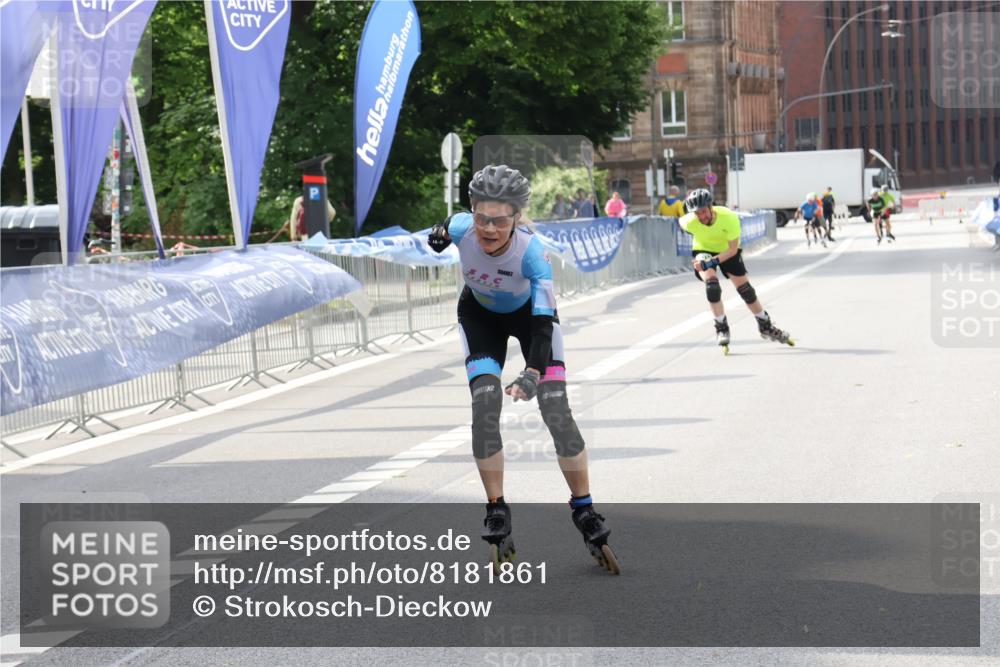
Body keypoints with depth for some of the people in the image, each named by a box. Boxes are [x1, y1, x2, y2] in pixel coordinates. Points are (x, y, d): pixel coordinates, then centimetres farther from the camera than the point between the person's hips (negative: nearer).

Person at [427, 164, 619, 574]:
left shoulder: (532, 252, -39)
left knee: (556, 410, -13)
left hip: (529, 313, -2)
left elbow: (543, 323, -44)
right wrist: (440, 234, 15)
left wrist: (532, 374, -56)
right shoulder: (461, 228, -31)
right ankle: (497, 514, -5)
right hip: (480, 314, 2)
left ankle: (585, 512, 0)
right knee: (485, 407, -16)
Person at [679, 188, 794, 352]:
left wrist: (712, 262, -39)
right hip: (703, 250, 0)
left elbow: (733, 249, -28)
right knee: (712, 286, -25)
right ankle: (721, 329, -12)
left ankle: (766, 327, 21)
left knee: (745, 288, 3)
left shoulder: (729, 217, -35)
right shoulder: (689, 222, -31)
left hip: (728, 251, 0)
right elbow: (680, 222, -4)